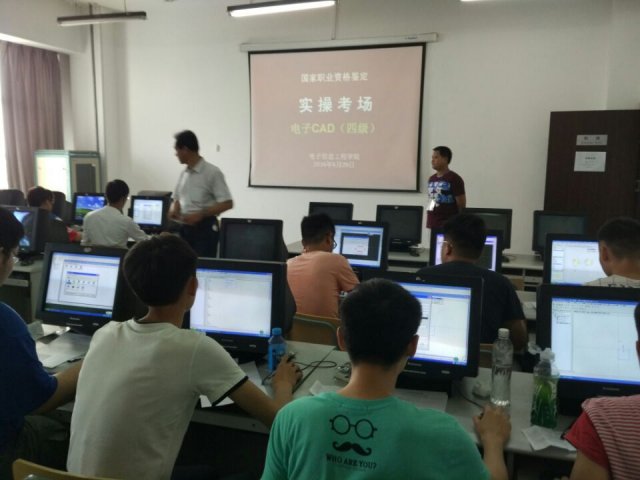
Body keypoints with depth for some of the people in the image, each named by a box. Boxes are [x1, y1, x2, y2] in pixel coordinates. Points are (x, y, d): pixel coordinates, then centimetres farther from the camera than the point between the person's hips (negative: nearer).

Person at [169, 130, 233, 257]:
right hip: (185, 227, 7)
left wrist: (200, 214, -23)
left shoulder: (212, 172, -11)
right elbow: (177, 199, 22)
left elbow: (227, 203, -16)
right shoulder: (184, 173, 11)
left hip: (205, 227, -7)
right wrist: (174, 210, -2)